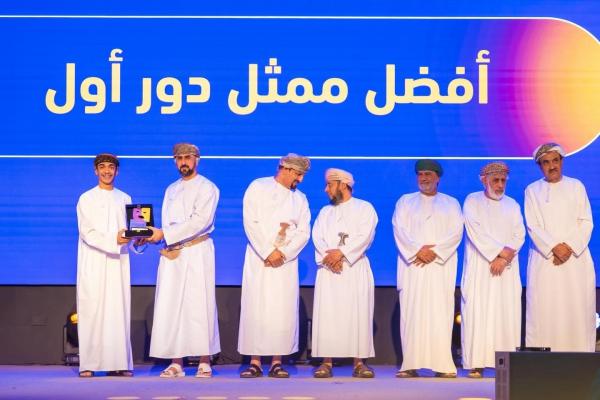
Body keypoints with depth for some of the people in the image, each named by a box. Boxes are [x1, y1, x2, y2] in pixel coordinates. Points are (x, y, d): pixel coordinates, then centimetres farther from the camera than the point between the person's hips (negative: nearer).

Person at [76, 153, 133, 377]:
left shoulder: (124, 199, 16)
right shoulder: (86, 199, 5)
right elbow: (86, 232, -6)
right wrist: (113, 241, -19)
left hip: (118, 261, 3)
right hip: (93, 261, -3)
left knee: (119, 310, -3)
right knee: (91, 310, -8)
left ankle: (118, 363, -3)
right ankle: (88, 364, -10)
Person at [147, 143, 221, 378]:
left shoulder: (207, 188, 0)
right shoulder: (172, 189, 20)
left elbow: (200, 221, -13)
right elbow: (167, 222, 16)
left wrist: (165, 234, -16)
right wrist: (155, 235, -7)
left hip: (196, 252, -5)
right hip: (172, 254, 5)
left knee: (199, 305, -7)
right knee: (170, 306, -1)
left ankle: (204, 363, -4)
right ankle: (176, 363, 1)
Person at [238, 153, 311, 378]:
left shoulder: (300, 199, 14)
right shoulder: (258, 188, 4)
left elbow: (303, 232, 5)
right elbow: (251, 223, -6)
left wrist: (283, 254, -10)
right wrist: (268, 252, -12)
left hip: (286, 261, 3)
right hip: (259, 258, -3)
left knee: (283, 311, -4)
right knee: (256, 309, -6)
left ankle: (277, 363, 0)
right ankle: (255, 362, -3)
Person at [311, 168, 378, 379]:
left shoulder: (364, 208, 7)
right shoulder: (325, 212, 20)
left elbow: (364, 236, -7)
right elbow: (317, 237, 6)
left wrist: (341, 252, -18)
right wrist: (327, 255, -14)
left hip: (355, 268, -3)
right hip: (328, 270, 3)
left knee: (358, 313, -7)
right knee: (327, 314, -6)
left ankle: (359, 362, -4)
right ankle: (326, 362, -5)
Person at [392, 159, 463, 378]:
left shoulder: (451, 203, 15)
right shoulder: (405, 201, 16)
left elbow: (456, 232, 2)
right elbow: (399, 229, 2)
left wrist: (435, 251, -12)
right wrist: (417, 250, -12)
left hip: (440, 265, 0)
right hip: (412, 264, 0)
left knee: (440, 314, -8)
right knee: (411, 312, -6)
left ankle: (443, 365, -10)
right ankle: (410, 365, -8)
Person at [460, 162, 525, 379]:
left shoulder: (512, 205, 15)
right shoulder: (473, 201, 5)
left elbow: (519, 234, 5)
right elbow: (475, 231, -7)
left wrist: (504, 258, -10)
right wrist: (499, 251, -13)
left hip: (506, 268, 3)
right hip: (479, 267, -3)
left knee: (507, 312, -5)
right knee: (477, 312, -9)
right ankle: (476, 364, -12)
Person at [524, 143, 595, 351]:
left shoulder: (576, 186, 11)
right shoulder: (532, 191, 9)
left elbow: (586, 222, 4)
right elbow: (533, 227, 0)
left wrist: (570, 247, -10)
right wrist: (554, 247, -14)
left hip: (576, 258, 1)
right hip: (544, 259, -1)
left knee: (578, 310, -5)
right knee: (544, 310, -7)